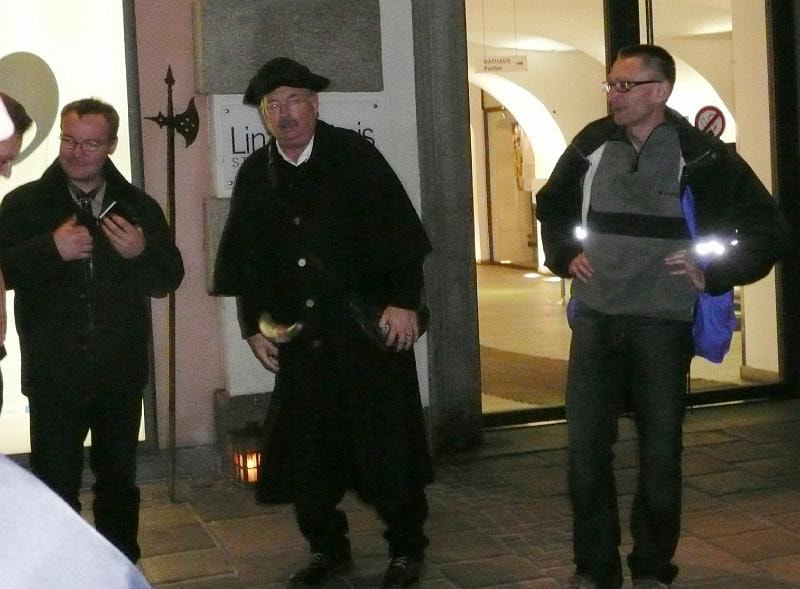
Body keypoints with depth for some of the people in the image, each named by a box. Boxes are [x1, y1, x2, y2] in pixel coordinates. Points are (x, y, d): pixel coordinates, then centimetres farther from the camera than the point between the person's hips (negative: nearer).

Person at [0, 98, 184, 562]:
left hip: (121, 374, 3)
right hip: (54, 377, -3)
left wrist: (141, 253, -14)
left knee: (119, 479, 17)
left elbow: (169, 280, 5)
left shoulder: (139, 206, 5)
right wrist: (52, 249, -22)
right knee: (55, 487, 3)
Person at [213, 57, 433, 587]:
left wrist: (404, 301, -13)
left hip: (371, 326, -4)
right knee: (305, 446, 8)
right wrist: (254, 326, 8)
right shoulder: (255, 175, 7)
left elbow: (400, 231, -8)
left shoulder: (354, 154, -4)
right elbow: (245, 260, 12)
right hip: (299, 336, 4)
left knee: (386, 440, 3)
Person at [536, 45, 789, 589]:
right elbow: (552, 204, 23)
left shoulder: (702, 155, -8)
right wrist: (564, 254, 10)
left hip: (662, 323, -3)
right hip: (595, 318, 3)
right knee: (586, 448, 3)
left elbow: (768, 231, -1)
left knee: (660, 452, 7)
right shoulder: (593, 144, 3)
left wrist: (714, 273, -7)